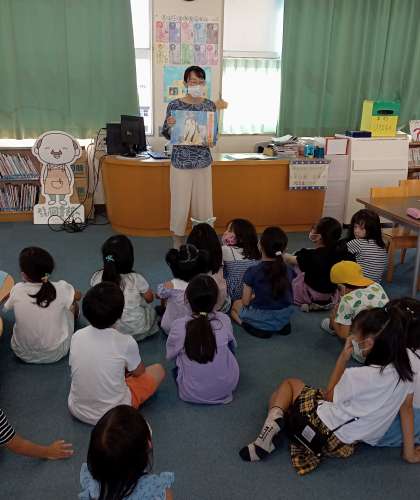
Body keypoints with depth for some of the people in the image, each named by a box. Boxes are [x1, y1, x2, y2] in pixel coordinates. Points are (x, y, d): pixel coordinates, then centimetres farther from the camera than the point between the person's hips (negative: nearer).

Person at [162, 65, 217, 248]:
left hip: (203, 162, 2)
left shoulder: (210, 106, 3)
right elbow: (167, 135, 3)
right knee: (180, 203, 3)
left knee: (203, 203, 7)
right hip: (181, 162, -2)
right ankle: (177, 243, 19)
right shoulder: (174, 105, -4)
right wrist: (169, 125, -19)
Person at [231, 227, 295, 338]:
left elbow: (245, 302, -12)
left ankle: (257, 328, 0)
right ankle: (282, 326, 10)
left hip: (261, 319, -4)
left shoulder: (252, 272, -18)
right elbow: (283, 294, 7)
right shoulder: (288, 271, -6)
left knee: (236, 304, 24)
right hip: (284, 317, 4)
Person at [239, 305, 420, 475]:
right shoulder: (405, 371, -10)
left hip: (324, 431, -7)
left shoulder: (358, 376, -27)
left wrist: (344, 356, -9)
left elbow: (329, 395, -7)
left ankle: (275, 419, -8)